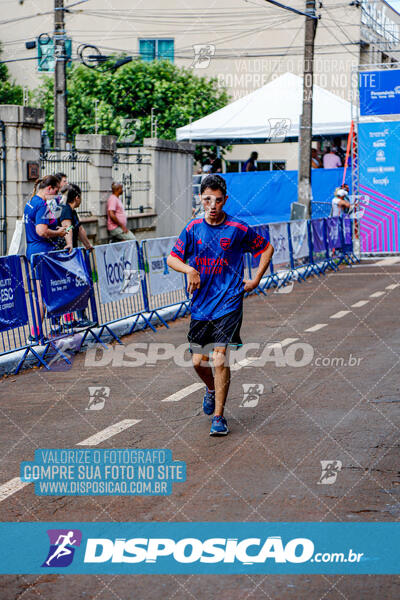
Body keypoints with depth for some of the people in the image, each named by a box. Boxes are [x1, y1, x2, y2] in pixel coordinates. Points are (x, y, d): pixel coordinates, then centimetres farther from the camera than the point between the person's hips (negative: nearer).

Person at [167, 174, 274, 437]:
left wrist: (255, 281, 3)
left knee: (220, 360, -12)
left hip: (228, 304, -3)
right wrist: (189, 269, -16)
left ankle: (219, 416, -2)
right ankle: (211, 389, 41)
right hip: (200, 306, 4)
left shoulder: (238, 228, -5)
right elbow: (172, 259, 4)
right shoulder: (193, 228, 3)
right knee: (198, 361, 7)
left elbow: (267, 248, 9)